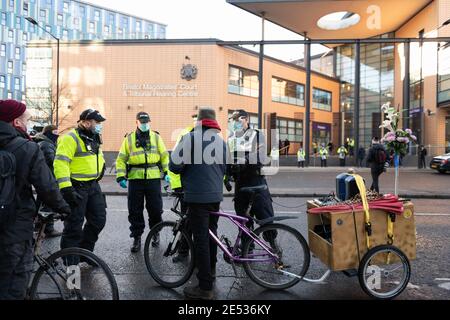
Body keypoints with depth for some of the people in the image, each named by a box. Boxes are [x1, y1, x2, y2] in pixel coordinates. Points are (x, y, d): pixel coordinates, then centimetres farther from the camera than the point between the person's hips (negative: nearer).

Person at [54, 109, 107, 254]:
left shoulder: (94, 138, 13)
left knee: (99, 220, 12)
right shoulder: (71, 138, -15)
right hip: (76, 187, -8)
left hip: (93, 186, 9)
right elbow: (60, 163, -23)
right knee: (74, 226, 1)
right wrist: (65, 187, -28)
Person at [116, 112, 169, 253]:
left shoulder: (156, 137, 9)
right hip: (135, 179, 0)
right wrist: (121, 177, -4)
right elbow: (121, 159, 6)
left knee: (155, 208, 6)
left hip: (153, 178, 0)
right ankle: (136, 238, 20)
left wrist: (167, 172, -1)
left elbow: (164, 156, 9)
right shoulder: (129, 139, 8)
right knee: (135, 211, 5)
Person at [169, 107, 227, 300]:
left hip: (197, 196, -7)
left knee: (201, 239, -2)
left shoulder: (191, 137, -11)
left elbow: (174, 165, -11)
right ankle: (211, 269, 40)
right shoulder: (221, 141, 10)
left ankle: (205, 287, 5)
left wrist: (186, 171, 10)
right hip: (216, 195, 7)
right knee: (211, 232, 22)